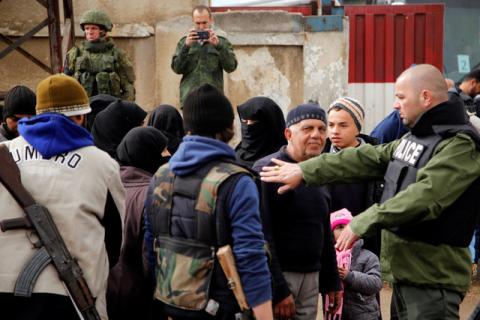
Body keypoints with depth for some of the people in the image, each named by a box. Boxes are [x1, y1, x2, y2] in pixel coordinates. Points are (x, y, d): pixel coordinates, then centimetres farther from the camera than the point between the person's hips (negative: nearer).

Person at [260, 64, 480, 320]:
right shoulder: (413, 139, 16)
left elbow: (424, 197, -25)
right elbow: (367, 159, 14)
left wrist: (362, 223, -23)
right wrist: (304, 170, 10)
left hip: (433, 280, -9)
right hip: (403, 271, 9)